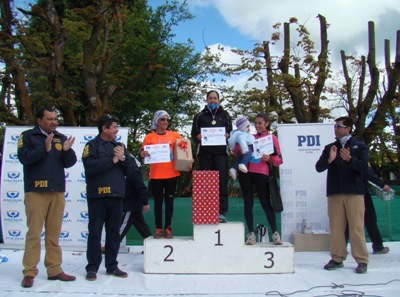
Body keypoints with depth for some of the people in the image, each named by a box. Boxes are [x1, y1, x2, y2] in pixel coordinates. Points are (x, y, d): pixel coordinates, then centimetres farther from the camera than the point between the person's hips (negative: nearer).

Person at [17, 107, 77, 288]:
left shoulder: (61, 138, 13)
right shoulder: (28, 136, 3)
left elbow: (69, 163, 7)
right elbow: (24, 157, -12)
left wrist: (67, 150, -12)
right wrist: (45, 149, -23)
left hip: (58, 192, 4)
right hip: (36, 191, -4)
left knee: (54, 233, 9)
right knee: (34, 232, -3)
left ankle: (54, 269, 15)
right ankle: (29, 272, 4)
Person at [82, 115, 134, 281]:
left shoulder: (119, 146, 16)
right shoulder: (92, 145, 0)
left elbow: (131, 167, 9)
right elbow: (90, 166, -16)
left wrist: (123, 157, -9)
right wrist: (112, 161, -11)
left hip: (116, 195, 5)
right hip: (97, 195, -5)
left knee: (114, 232, 10)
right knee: (95, 232, 2)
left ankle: (112, 266, 19)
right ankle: (92, 267, 11)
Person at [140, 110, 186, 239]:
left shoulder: (174, 135, 7)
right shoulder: (149, 137, 4)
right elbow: (142, 153, 4)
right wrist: (143, 154, -19)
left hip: (172, 174, 1)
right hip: (155, 175, -1)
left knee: (169, 201, 6)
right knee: (158, 202, 4)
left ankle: (168, 228, 13)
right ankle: (158, 229, 12)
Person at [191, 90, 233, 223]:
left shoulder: (225, 115, 17)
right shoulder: (200, 116, 16)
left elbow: (231, 133, 15)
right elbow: (194, 135, 13)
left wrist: (226, 135, -6)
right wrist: (200, 137, -8)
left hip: (221, 152, 0)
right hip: (205, 152, 0)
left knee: (222, 181, -8)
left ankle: (222, 213, -7)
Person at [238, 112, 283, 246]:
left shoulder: (272, 138, 10)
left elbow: (279, 159, 6)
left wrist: (269, 158, -15)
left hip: (261, 174, -4)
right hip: (246, 172, 4)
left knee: (266, 203, -4)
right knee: (248, 203, 2)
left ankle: (275, 233, 4)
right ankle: (251, 234, 7)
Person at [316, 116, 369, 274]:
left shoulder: (360, 146, 8)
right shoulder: (329, 147, 15)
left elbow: (363, 166, -5)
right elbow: (318, 167, 4)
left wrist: (350, 159, -24)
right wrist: (329, 160, -16)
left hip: (354, 192, -2)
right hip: (334, 193, 3)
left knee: (357, 227, -3)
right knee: (336, 227, 4)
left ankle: (361, 261, 5)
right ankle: (337, 258, 12)